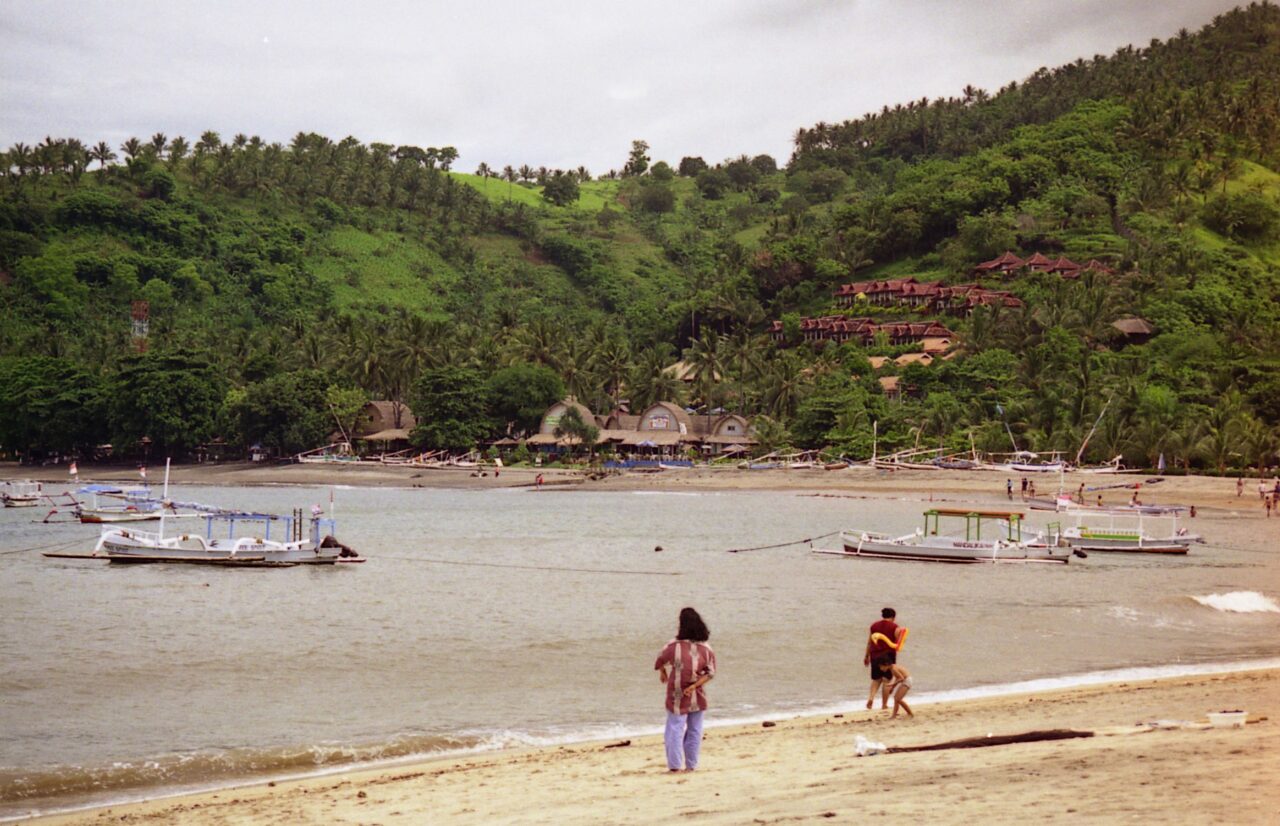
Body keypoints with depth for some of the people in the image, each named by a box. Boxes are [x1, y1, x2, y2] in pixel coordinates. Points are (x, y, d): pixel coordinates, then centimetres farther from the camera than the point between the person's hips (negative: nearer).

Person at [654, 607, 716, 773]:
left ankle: (676, 764, -3)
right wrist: (695, 685, -9)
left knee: (675, 729, 2)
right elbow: (710, 673, -3)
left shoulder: (674, 646, -12)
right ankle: (691, 765, 17)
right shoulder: (706, 649, -4)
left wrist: (663, 673, 23)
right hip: (697, 697, 3)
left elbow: (660, 661, 4)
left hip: (678, 697, -3)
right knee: (694, 731, 13)